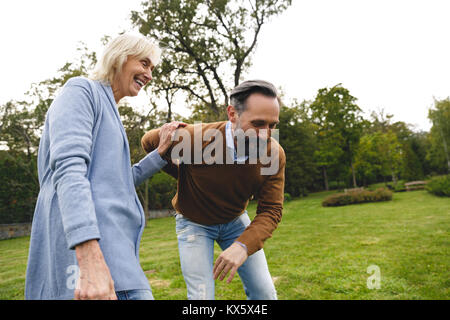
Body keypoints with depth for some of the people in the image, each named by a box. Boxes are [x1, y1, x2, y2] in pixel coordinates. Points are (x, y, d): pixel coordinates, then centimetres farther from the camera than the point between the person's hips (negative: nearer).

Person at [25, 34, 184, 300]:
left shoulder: (111, 113, 26)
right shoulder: (82, 90, -2)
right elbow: (68, 170, -19)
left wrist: (161, 151, 17)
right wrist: (90, 260, -29)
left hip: (112, 243, 10)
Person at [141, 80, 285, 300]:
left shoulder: (275, 154, -22)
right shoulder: (193, 139, -31)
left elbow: (271, 210, -18)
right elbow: (149, 141, -10)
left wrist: (243, 246, -35)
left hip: (235, 219, 3)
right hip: (194, 222, -3)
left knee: (265, 293, 3)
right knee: (202, 296, -9)